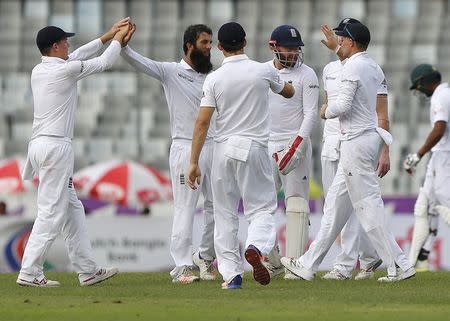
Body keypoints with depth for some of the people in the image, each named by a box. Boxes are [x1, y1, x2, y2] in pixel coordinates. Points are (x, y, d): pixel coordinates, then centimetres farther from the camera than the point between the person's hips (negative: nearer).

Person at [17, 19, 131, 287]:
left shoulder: (38, 71, 12)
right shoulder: (65, 70, -12)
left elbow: (77, 56, 26)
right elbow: (104, 62, 1)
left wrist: (108, 36, 29)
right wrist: (118, 39, 19)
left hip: (39, 145, 9)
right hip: (55, 146, -9)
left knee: (72, 209, 13)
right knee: (51, 212, -8)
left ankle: (87, 270, 16)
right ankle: (30, 273, -11)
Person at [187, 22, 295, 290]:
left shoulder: (214, 79, -3)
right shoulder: (264, 71, -2)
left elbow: (202, 122, -8)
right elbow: (289, 92, 19)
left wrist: (194, 163, -6)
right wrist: (275, 78, 41)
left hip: (224, 148, 1)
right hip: (255, 147, -1)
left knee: (225, 215, 9)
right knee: (262, 207, 4)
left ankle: (231, 274, 5)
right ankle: (256, 247, -27)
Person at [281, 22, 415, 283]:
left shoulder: (352, 67, -14)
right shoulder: (375, 68, 13)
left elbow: (344, 105, -19)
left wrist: (326, 111, -1)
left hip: (356, 141, -10)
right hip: (371, 136, 10)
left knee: (368, 205, -8)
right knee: (336, 202, 12)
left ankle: (399, 265, -10)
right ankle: (309, 264, 17)